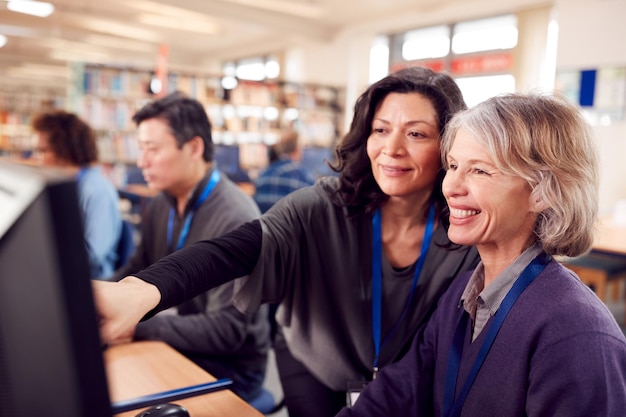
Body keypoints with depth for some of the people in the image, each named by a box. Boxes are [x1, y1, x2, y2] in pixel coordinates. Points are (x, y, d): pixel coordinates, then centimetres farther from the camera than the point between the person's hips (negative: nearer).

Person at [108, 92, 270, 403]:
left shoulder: (235, 220, -25)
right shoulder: (160, 206, 0)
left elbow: (225, 330, -26)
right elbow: (136, 271, 12)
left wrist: (135, 324, -27)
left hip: (230, 368, -6)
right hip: (178, 345, 7)